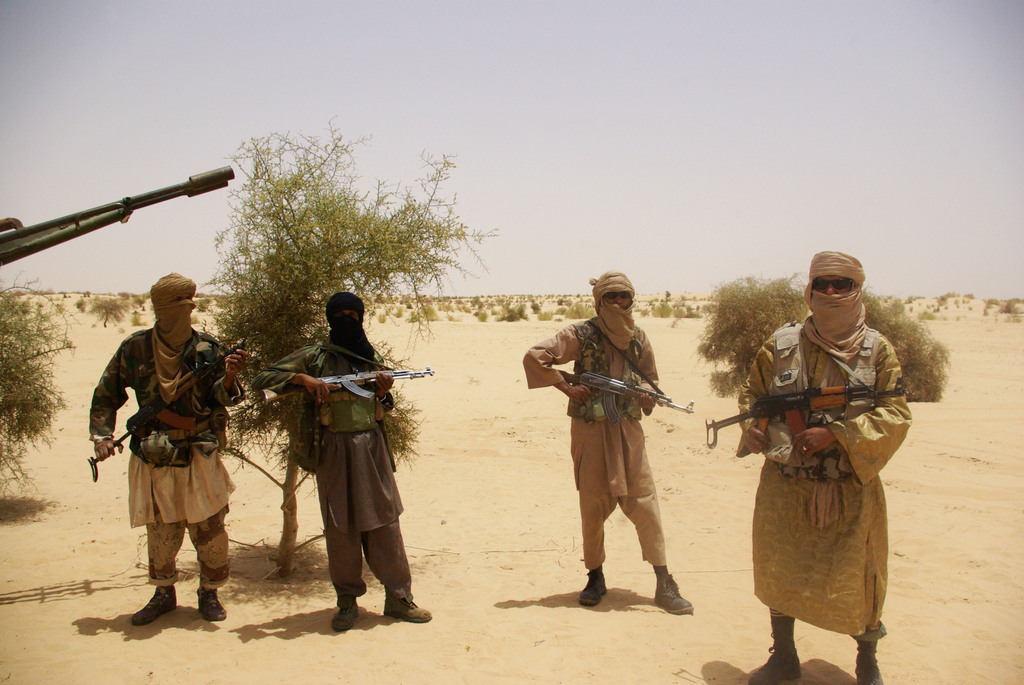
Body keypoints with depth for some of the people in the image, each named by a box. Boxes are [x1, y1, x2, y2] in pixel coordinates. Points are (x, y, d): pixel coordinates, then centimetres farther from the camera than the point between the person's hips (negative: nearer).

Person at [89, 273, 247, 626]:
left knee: (208, 529, 3)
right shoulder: (134, 348, -1)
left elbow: (221, 398, -4)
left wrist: (229, 377, -25)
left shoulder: (207, 348, -3)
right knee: (160, 533, 9)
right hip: (154, 461, 1)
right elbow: (106, 396, 10)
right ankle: (163, 593, 31)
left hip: (200, 458, -1)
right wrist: (102, 435, 0)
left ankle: (209, 593, 23)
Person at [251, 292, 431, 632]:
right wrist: (302, 379, -14)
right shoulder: (314, 357, 2)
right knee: (340, 528, 4)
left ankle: (399, 597, 12)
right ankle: (347, 601, 17)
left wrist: (382, 392, -5)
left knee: (385, 522, 3)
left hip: (372, 447, 2)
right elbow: (262, 379, -2)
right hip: (333, 451, -2)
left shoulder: (373, 358, 11)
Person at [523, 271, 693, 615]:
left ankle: (664, 584, 5)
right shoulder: (581, 335, -6)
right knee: (593, 506, 6)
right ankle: (595, 577, 23)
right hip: (590, 431, -2)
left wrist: (643, 390, -7)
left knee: (644, 502, -1)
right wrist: (567, 388, -13)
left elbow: (651, 381, 18)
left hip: (628, 430, 3)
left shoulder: (638, 338, 6)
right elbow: (533, 357, -10)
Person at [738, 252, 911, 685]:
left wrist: (834, 434, -19)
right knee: (779, 573, 11)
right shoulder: (781, 344, 2)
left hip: (851, 488, -1)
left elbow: (895, 413, -8)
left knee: (855, 579, 7)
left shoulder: (876, 349, -2)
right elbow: (751, 393, 14)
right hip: (785, 485, 2)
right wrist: (752, 428, -6)